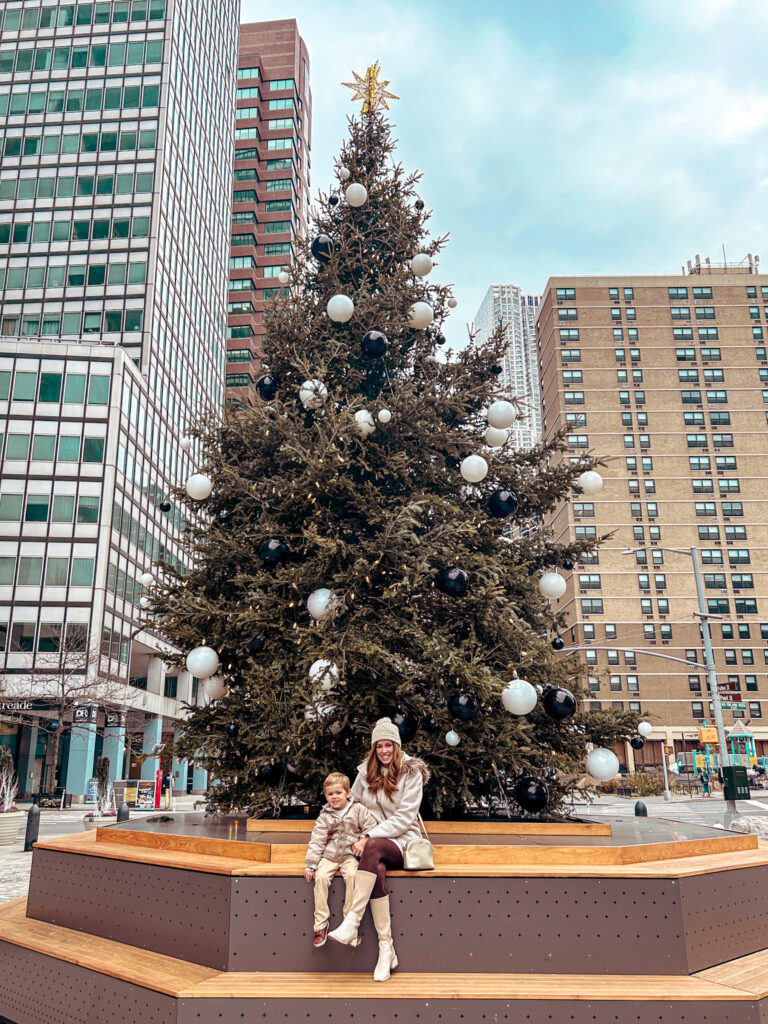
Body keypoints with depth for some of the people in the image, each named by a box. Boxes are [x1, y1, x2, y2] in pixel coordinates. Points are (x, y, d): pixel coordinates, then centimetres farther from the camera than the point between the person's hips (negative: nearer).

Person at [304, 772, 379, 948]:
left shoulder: (358, 809, 2)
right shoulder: (324, 816, 5)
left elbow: (371, 827, 2)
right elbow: (316, 841, 2)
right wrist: (310, 865, -3)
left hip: (350, 855, -1)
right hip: (329, 856, 2)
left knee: (352, 875, -29)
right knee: (321, 877, -23)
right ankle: (321, 924, -15)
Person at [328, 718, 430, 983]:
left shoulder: (412, 773, -4)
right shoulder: (366, 772, 10)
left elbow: (404, 818, -10)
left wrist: (370, 837, -17)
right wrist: (357, 836, 3)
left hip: (402, 842, -3)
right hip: (371, 843, 3)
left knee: (373, 849, -36)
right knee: (377, 870, -31)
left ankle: (351, 923, -40)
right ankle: (386, 948, -28)